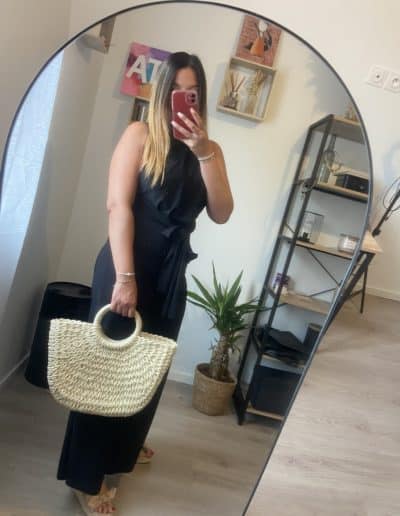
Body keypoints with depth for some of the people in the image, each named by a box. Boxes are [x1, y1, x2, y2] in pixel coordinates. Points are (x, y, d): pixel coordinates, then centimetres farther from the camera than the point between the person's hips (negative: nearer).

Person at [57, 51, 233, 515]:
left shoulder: (210, 150, 9)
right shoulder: (140, 134, -4)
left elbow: (221, 214, -4)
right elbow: (118, 206, -13)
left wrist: (203, 151, -15)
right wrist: (124, 276, -20)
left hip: (171, 275, 6)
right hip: (128, 265, -5)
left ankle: (123, 449, 43)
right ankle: (86, 476, 23)